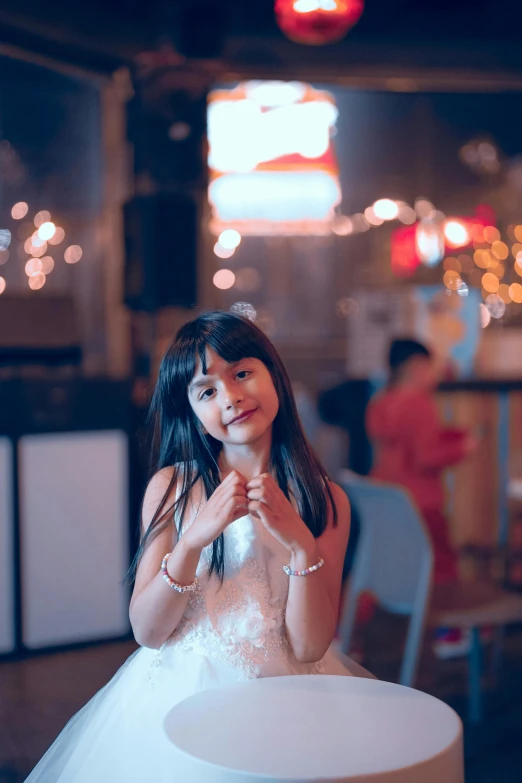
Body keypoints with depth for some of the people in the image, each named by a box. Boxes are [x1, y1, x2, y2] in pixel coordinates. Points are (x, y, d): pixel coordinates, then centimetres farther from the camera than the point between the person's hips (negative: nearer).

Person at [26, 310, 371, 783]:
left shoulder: (325, 501, -3)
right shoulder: (171, 489, -2)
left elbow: (310, 647, -7)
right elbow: (147, 632, -6)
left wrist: (302, 543, -20)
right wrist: (194, 538, -20)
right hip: (182, 691, -1)